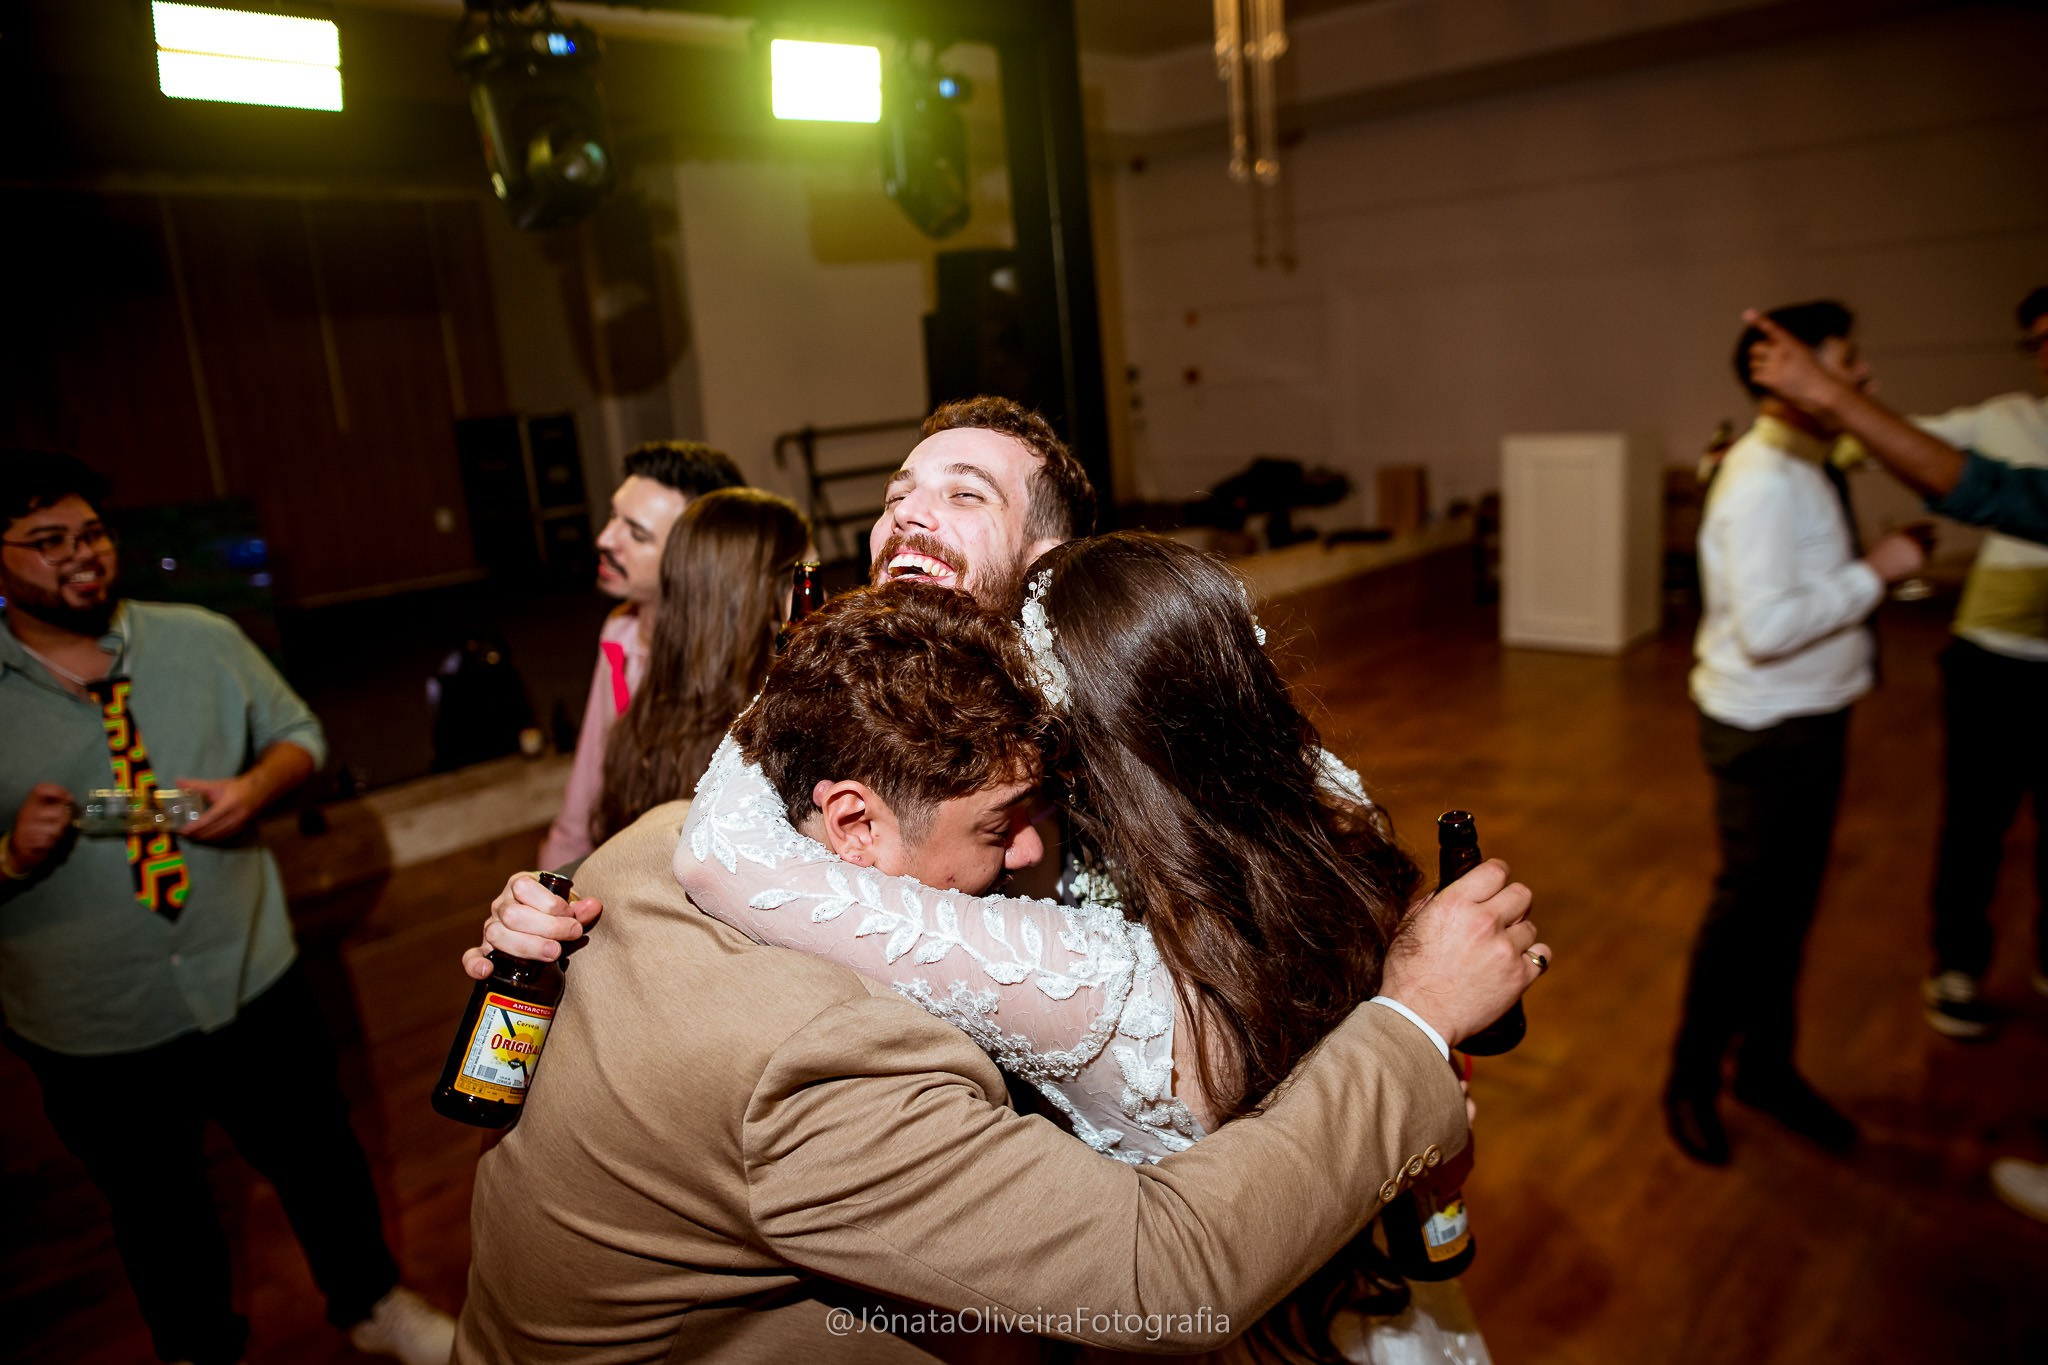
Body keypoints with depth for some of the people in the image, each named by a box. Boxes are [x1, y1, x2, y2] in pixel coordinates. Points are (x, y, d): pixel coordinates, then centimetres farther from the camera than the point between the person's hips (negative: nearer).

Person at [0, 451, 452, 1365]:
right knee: (158, 1216, 21)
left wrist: (254, 786, -13)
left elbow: (297, 730, 7)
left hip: (252, 982, 1)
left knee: (319, 1162, 17)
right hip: (91, 1031, -1)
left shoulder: (202, 640, -3)